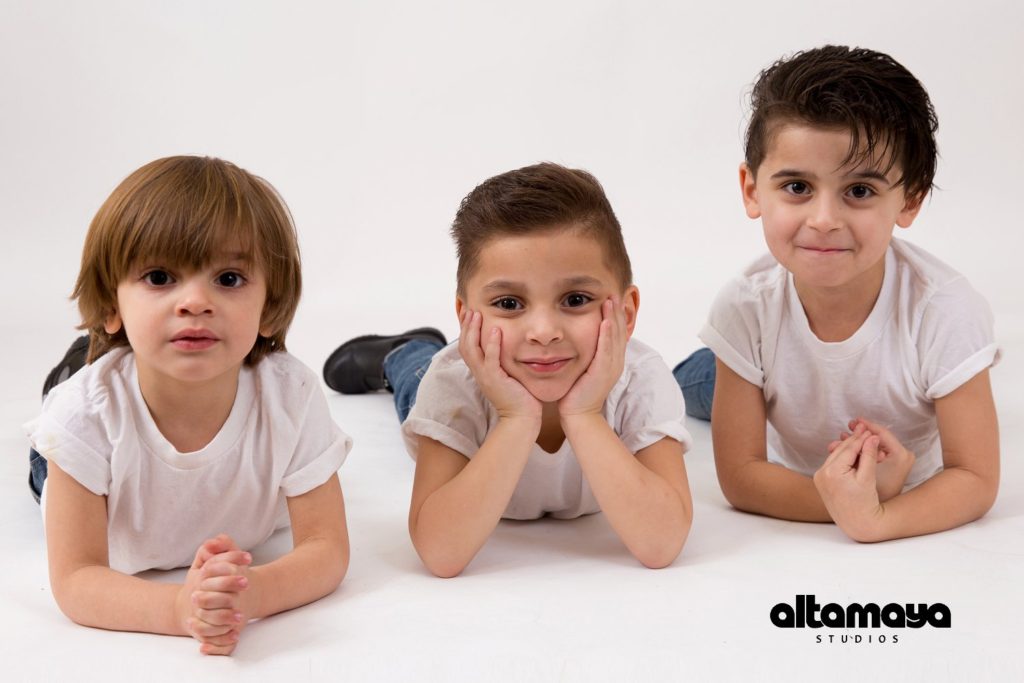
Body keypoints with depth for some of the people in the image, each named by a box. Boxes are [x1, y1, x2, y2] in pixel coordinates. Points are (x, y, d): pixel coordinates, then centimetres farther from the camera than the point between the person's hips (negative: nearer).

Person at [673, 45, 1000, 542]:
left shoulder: (943, 312, -40)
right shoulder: (746, 307, -34)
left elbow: (976, 480, -33)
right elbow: (738, 475, -28)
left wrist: (874, 518, -53)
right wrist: (839, 498, -49)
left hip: (910, 505, -1)